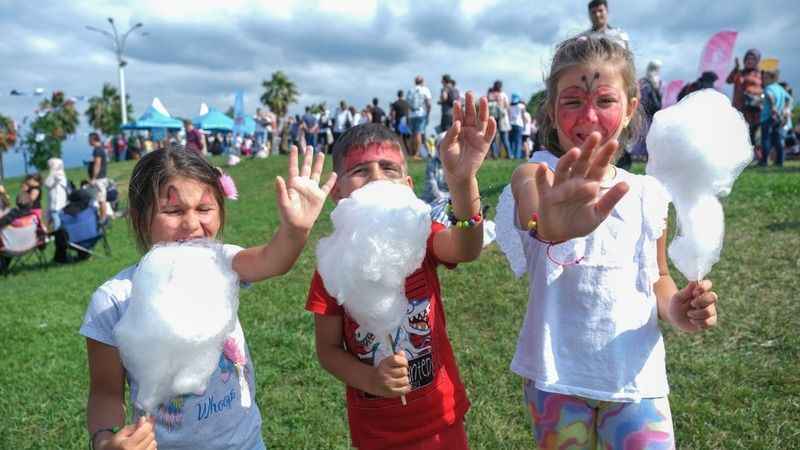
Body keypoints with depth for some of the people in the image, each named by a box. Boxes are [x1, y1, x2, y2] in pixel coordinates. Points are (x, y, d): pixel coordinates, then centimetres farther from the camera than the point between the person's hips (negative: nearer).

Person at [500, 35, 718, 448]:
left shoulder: (648, 195, -1)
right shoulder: (539, 179, -13)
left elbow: (657, 277, 13)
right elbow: (535, 214, -38)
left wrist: (675, 309, -10)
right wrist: (553, 224, -63)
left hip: (635, 377, 3)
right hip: (556, 375, -2)